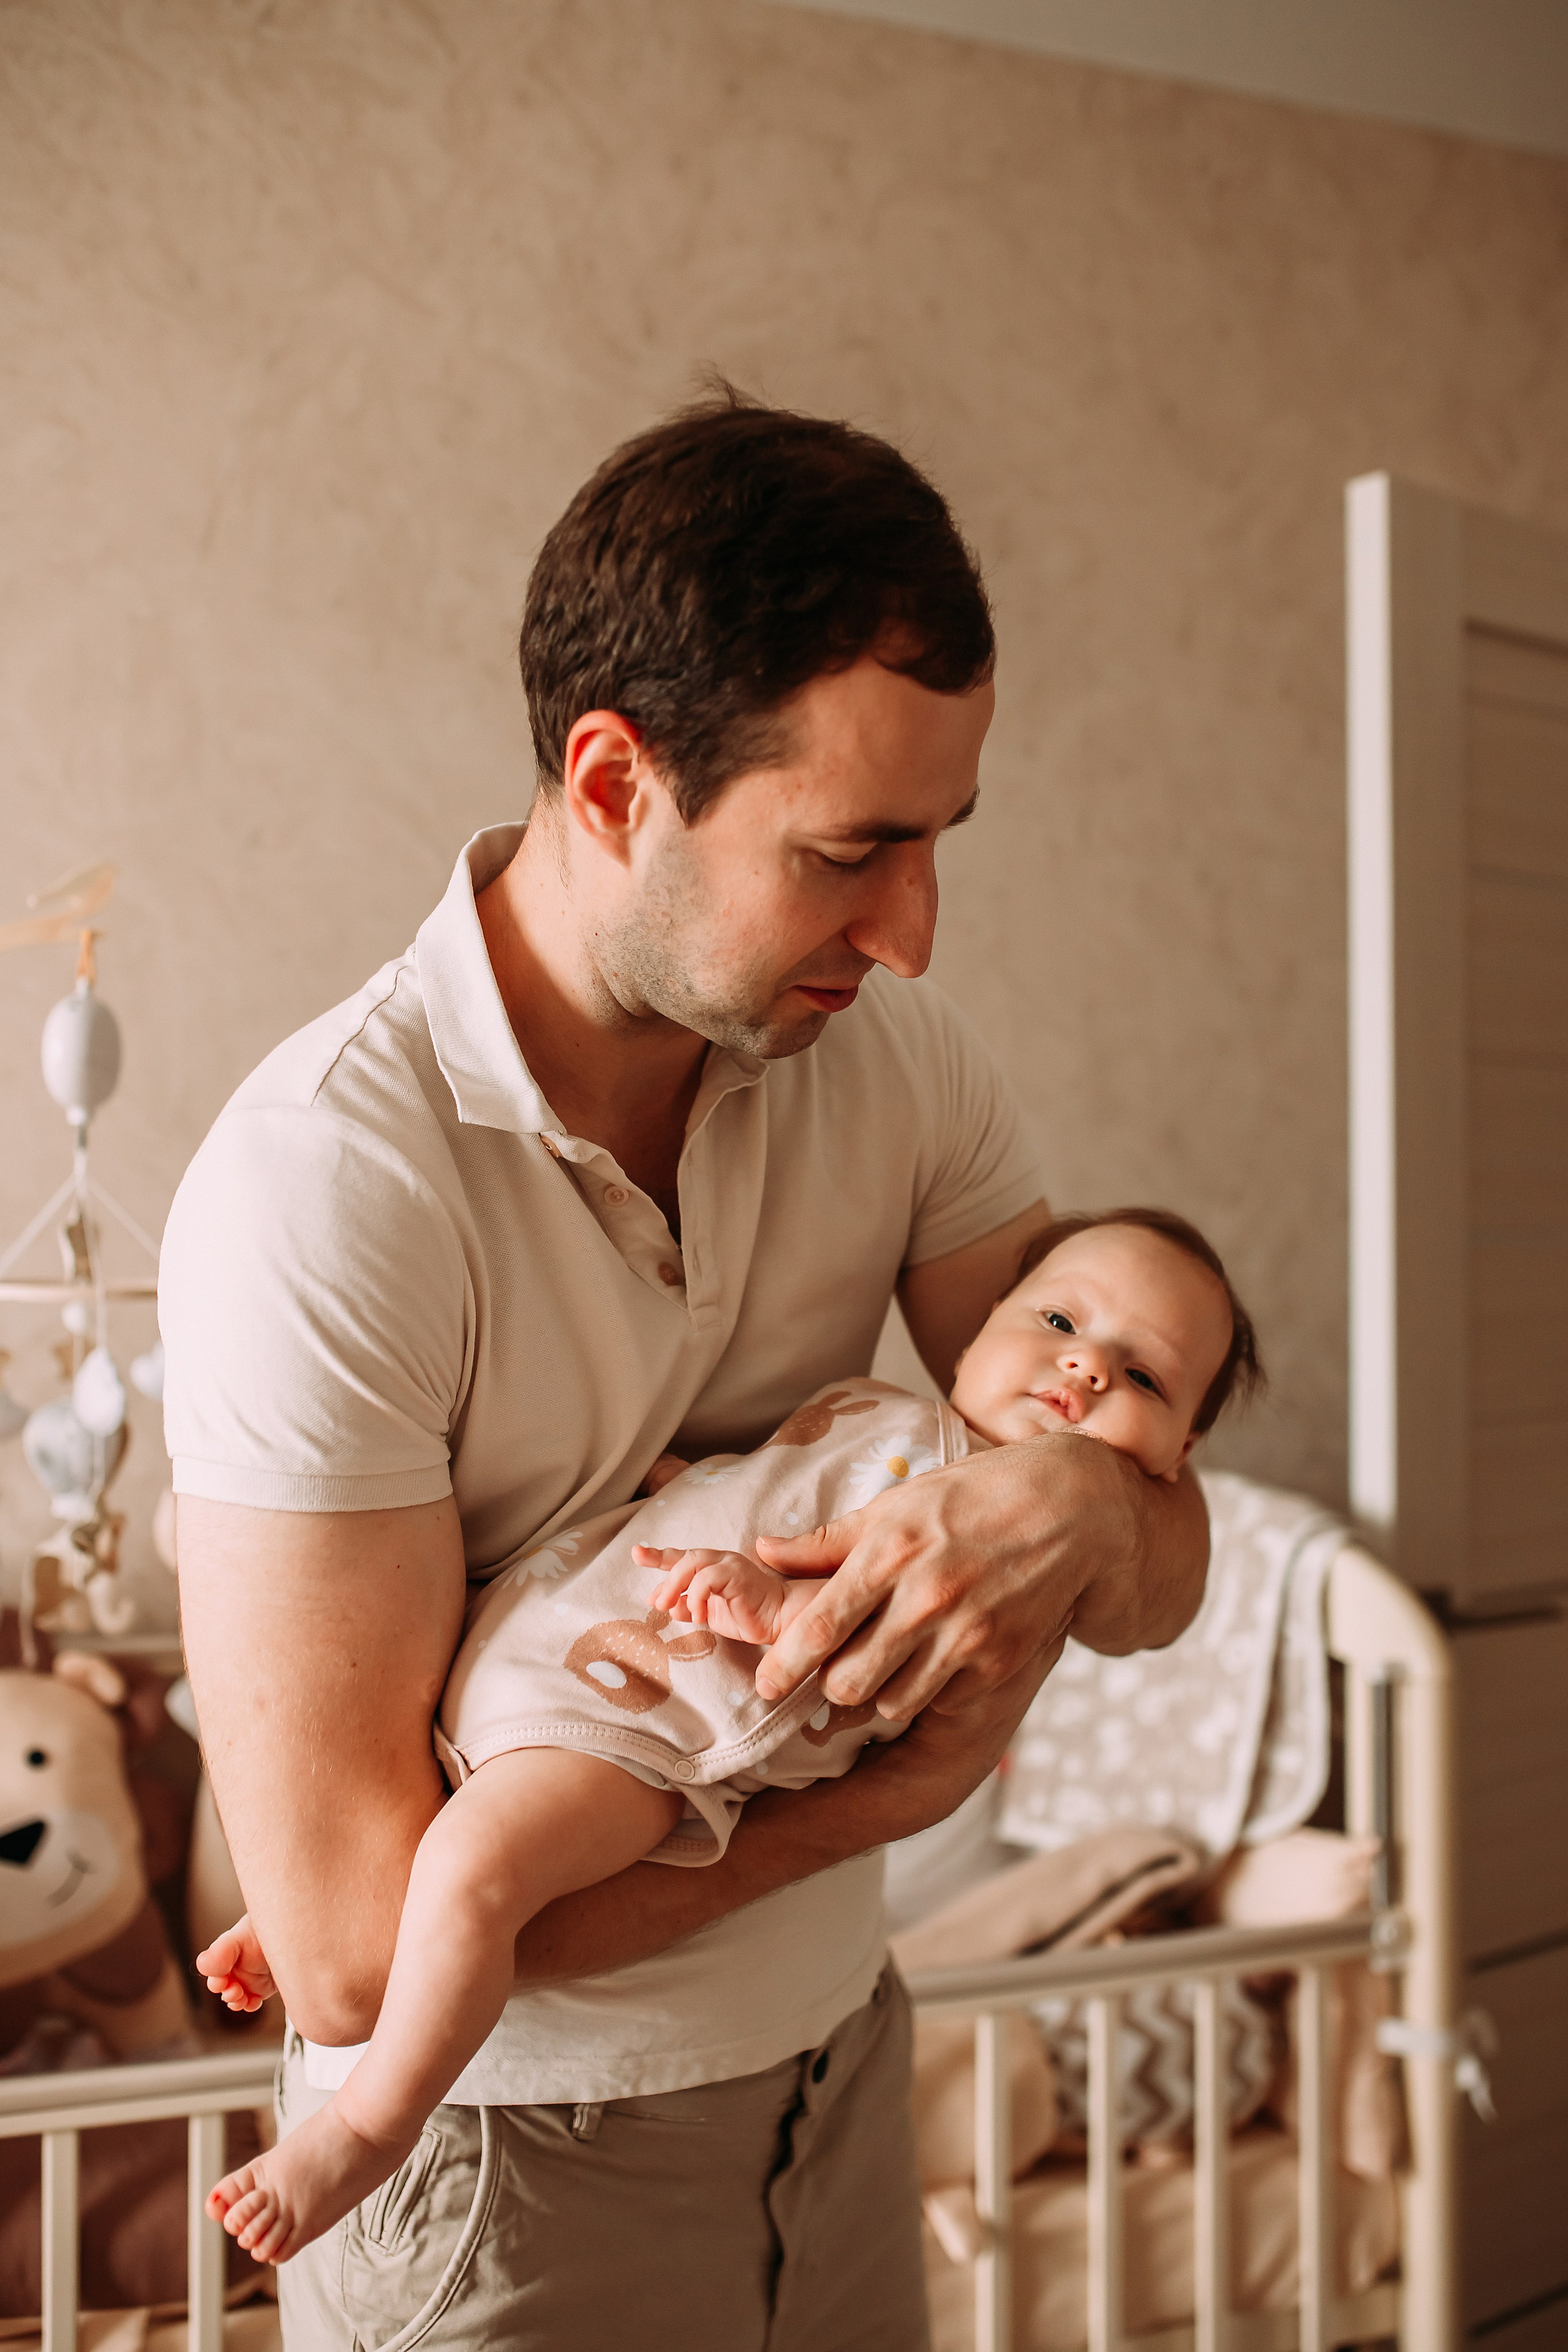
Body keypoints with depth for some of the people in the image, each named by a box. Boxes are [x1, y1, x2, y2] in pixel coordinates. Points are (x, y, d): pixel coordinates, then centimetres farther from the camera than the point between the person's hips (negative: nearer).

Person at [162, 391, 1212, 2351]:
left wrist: (1080, 1506, -25)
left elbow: (1164, 1583, -1)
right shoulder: (323, 1179, -27)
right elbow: (349, 1940, -27)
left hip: (831, 2058, 6)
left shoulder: (893, 1053, -8)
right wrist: (888, 1793, -21)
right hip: (508, 2145, -5)